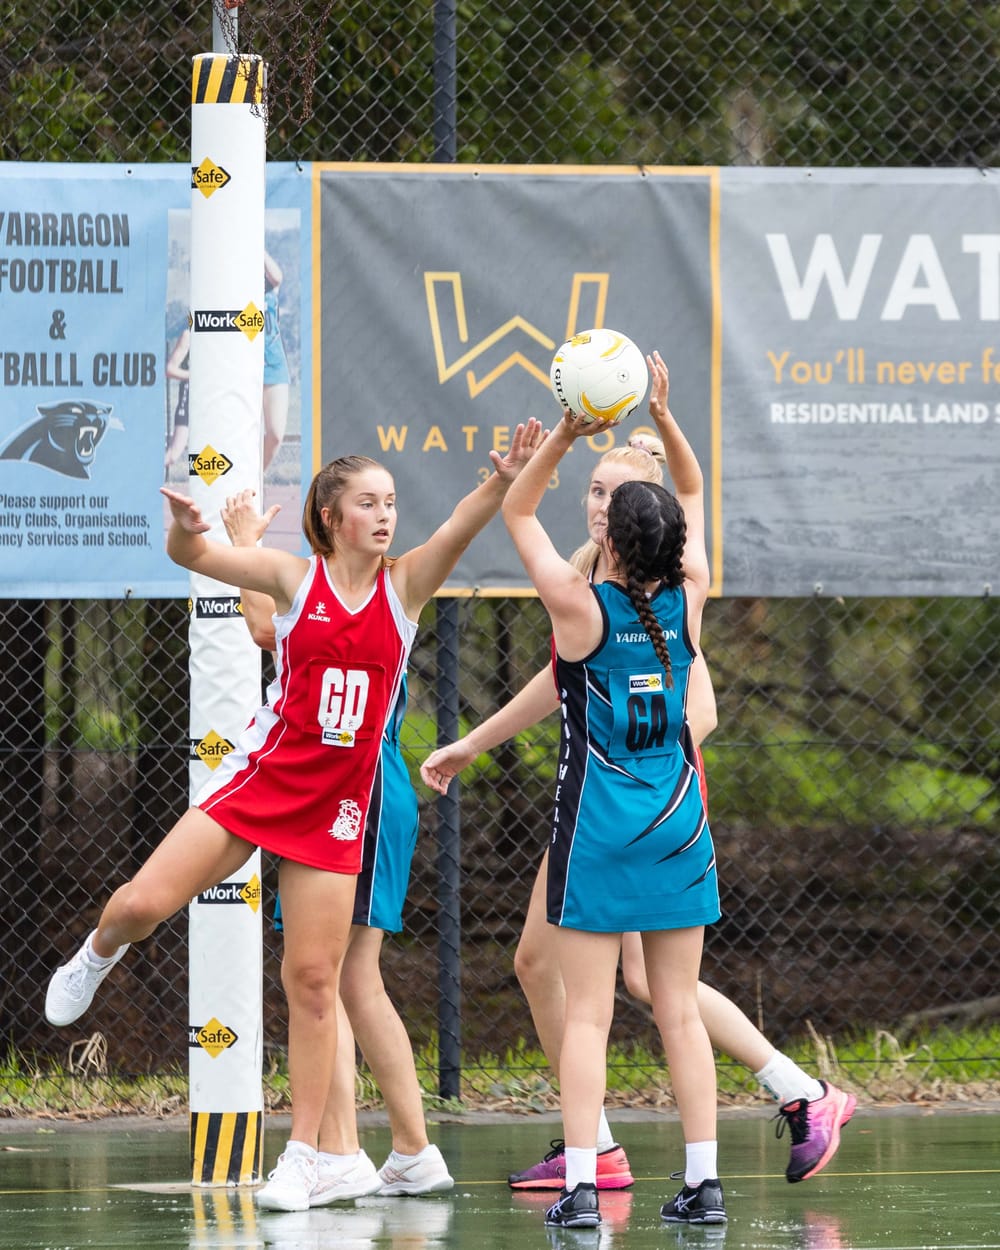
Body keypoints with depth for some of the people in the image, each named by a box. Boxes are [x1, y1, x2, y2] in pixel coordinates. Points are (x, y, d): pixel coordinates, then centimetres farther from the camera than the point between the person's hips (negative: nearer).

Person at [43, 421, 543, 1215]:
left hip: (335, 806, 0)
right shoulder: (295, 578, -1)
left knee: (314, 980, -1)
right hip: (260, 779, 0)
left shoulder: (406, 585, 0)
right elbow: (193, 557, -9)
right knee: (147, 902, -12)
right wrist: (186, 530, -33)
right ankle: (98, 956, 26)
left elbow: (463, 526, -18)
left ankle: (303, 1158, 5)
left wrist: (503, 481, -37)